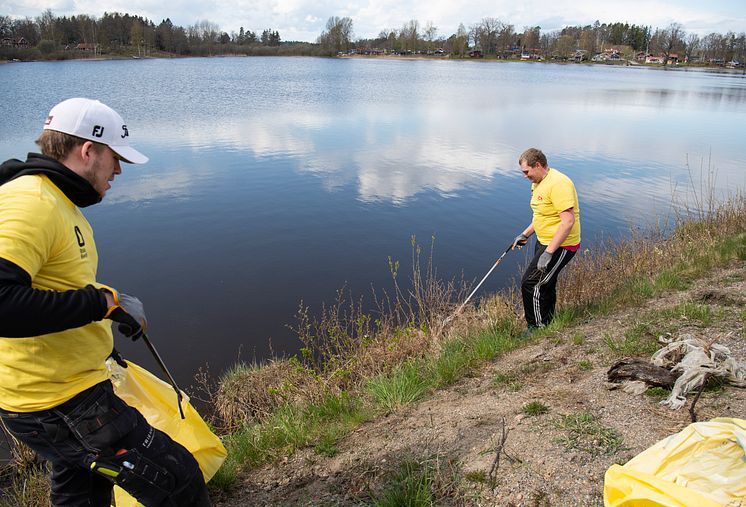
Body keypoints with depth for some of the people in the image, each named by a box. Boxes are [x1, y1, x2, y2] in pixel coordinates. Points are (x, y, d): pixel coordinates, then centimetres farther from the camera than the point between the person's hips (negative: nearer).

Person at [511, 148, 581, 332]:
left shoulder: (558, 184, -23)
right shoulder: (538, 183, 10)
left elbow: (568, 222, -29)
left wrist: (548, 253, -29)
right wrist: (525, 234, 18)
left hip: (560, 246, -10)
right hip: (544, 241, 10)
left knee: (531, 284, -10)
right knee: (545, 284, 19)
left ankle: (537, 329, 4)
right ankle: (547, 324, 35)